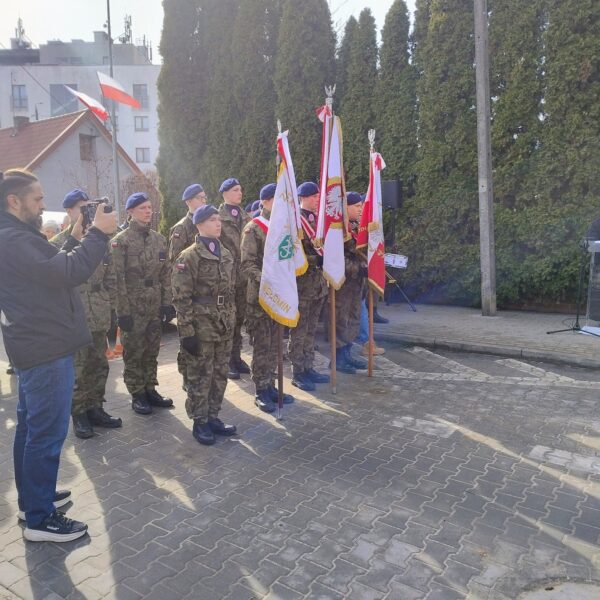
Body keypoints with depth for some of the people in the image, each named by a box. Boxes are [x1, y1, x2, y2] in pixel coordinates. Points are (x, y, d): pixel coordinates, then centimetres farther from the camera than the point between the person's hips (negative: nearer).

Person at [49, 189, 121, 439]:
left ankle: (95, 408, 26)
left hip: (99, 318, 5)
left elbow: (110, 276, 14)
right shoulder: (58, 243, -3)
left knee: (99, 366, 12)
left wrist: (108, 302, 6)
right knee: (77, 370, 2)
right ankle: (79, 414, 17)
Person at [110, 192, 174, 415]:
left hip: (155, 305, 5)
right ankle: (137, 395, 17)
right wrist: (122, 311, -15)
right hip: (133, 306, -5)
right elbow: (118, 278, -12)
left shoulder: (159, 239, 8)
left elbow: (166, 273, 9)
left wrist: (167, 302, 3)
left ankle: (150, 390, 25)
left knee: (152, 350, 12)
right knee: (133, 352, 5)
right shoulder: (121, 240, -8)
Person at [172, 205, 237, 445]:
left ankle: (213, 417, 27)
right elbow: (181, 298, -13)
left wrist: (232, 321, 15)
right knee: (200, 376, 4)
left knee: (220, 374, 13)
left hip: (224, 326, 6)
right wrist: (187, 331, -16)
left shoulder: (226, 254, 10)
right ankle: (200, 422, 17)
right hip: (201, 326, -6)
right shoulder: (189, 256, -10)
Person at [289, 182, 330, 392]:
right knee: (299, 331, 1)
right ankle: (297, 373, 11)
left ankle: (308, 368, 25)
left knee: (311, 330, 15)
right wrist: (316, 260, -22)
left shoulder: (318, 218, 13)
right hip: (302, 284, -8)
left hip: (319, 282, 8)